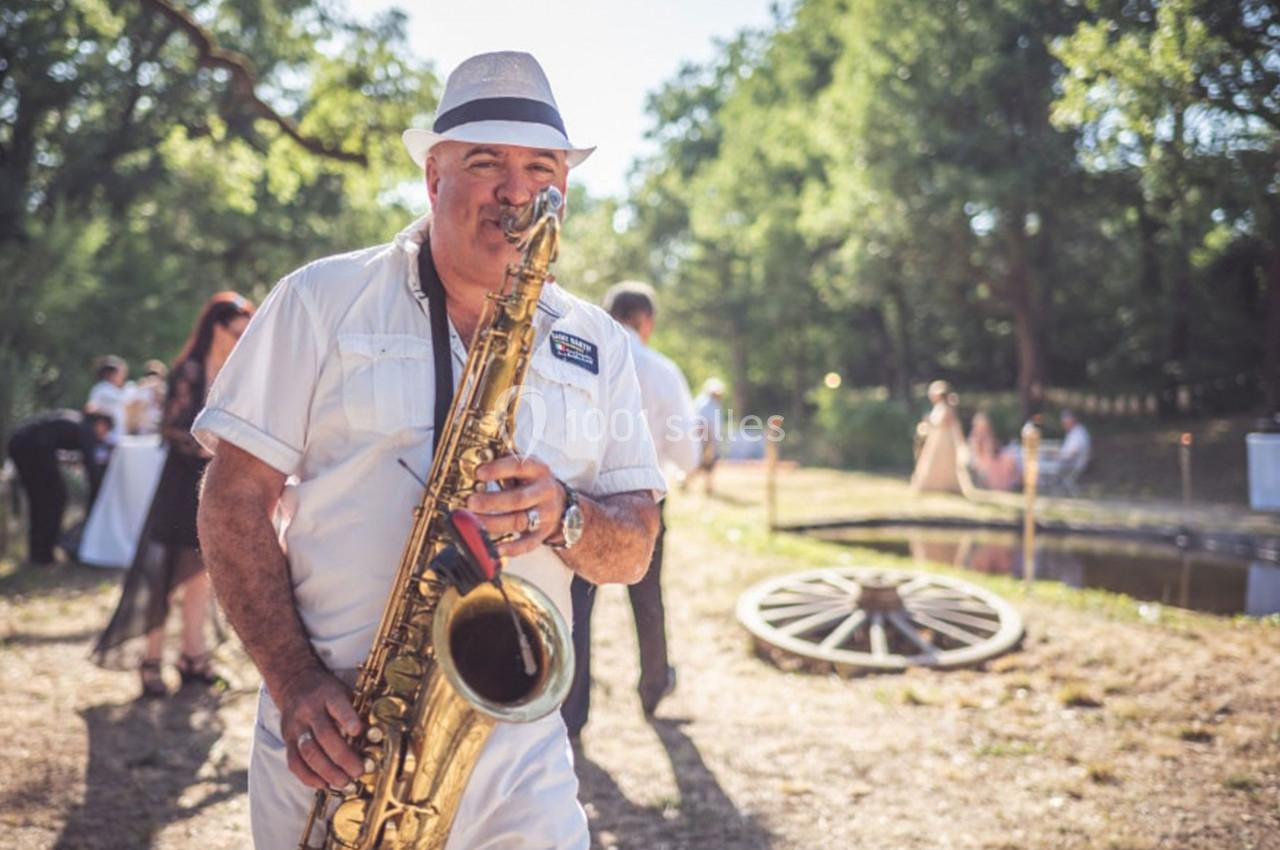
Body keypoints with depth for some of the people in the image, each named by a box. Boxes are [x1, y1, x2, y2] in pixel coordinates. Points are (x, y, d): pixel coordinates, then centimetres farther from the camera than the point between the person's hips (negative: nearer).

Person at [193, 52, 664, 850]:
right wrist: (295, 679, -15)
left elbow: (635, 550, 7)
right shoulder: (323, 300, 0)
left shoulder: (598, 345, 8)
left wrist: (565, 516, -16)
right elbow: (236, 499, -3)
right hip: (336, 742, -2)